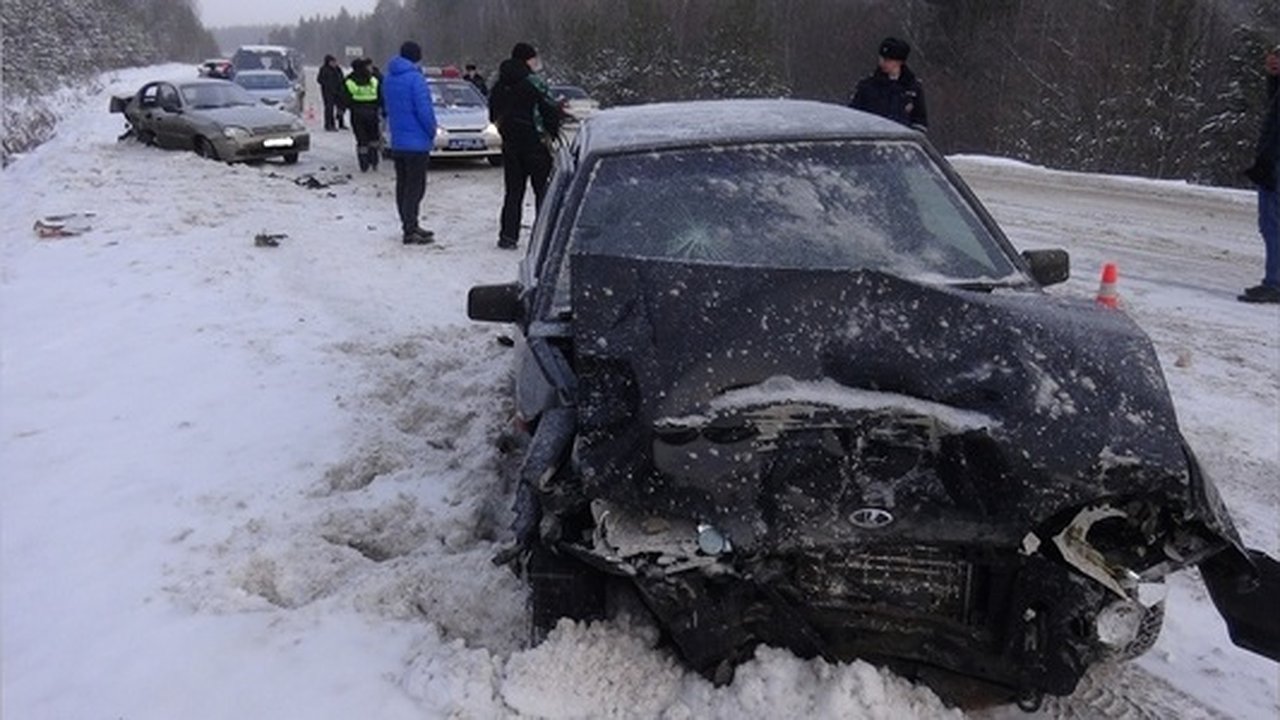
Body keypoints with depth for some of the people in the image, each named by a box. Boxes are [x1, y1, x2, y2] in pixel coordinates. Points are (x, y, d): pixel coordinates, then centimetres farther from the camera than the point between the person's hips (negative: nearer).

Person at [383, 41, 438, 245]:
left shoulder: (388, 79, 10)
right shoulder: (415, 79, -16)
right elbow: (424, 111, -18)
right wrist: (432, 132, -5)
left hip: (397, 142, 8)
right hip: (416, 142, -8)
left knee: (403, 184, 13)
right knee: (415, 186, -5)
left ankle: (409, 226, 21)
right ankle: (410, 230, -6)